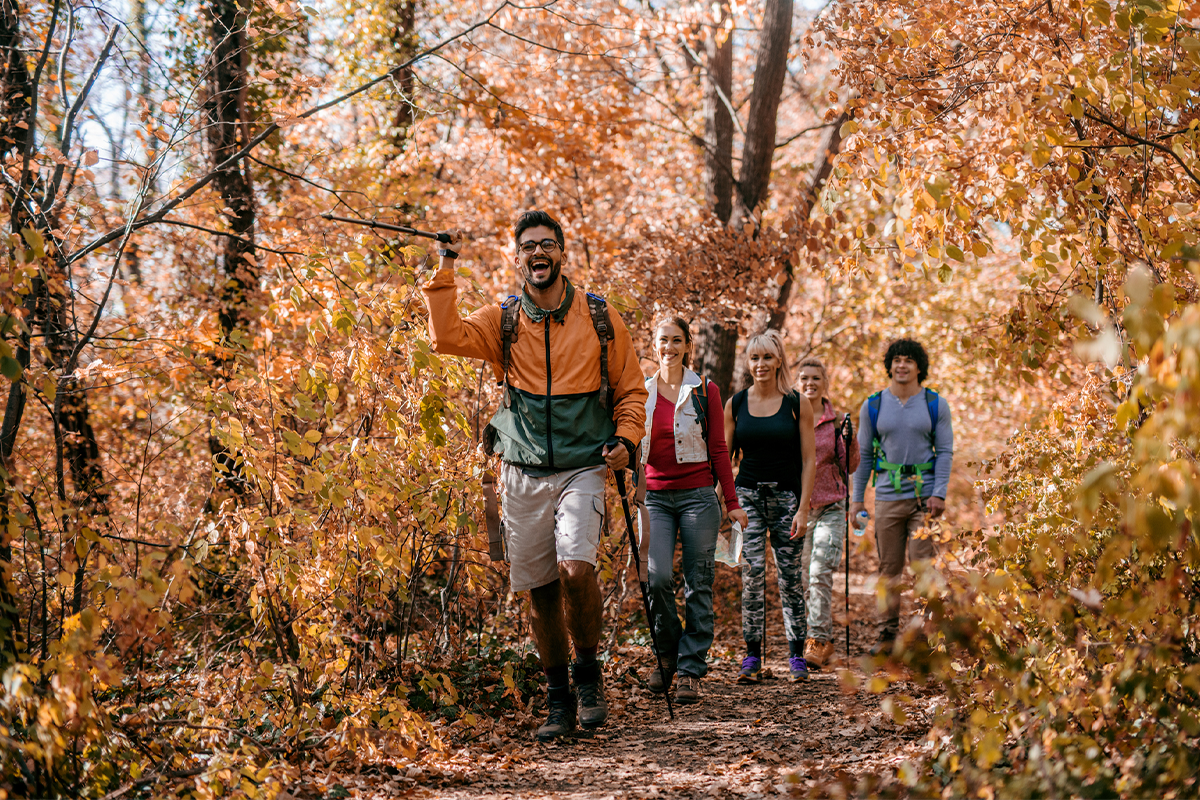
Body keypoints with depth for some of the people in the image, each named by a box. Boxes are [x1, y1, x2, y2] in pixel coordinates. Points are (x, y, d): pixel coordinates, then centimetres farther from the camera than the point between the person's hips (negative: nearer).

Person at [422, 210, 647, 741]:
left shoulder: (600, 320, 4)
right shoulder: (502, 321, 5)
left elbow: (630, 389, 11)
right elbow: (447, 338, -12)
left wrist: (625, 439, -5)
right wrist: (445, 269, -12)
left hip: (582, 469, -2)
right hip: (523, 473, 2)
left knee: (575, 568, -23)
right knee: (539, 590, 5)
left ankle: (588, 670, 1)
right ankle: (559, 702, 19)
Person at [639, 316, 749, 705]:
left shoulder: (705, 391, 4)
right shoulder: (641, 392, 9)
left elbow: (718, 450, 5)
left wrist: (732, 503, 3)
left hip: (697, 495, -1)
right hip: (655, 496, 1)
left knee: (698, 585, -1)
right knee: (657, 577, -15)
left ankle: (691, 672, 5)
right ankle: (668, 652, 9)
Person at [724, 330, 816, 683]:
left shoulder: (798, 404, 1)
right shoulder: (735, 404, 6)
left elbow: (808, 460, 0)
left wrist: (803, 509, -7)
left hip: (786, 496, -1)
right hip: (747, 495, 1)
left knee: (789, 576, 1)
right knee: (752, 572, -10)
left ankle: (797, 656, 12)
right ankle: (752, 657, -4)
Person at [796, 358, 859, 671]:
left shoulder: (837, 420, 4)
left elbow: (849, 466, 2)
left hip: (830, 507, -2)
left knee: (820, 573, -15)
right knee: (800, 578, 5)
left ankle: (817, 642, -14)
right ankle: (826, 641, 19)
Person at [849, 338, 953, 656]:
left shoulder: (936, 405, 5)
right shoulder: (873, 406, 7)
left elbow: (945, 451, 4)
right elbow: (863, 454, 11)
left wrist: (939, 493, -7)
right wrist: (857, 499, 7)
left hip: (924, 496, -1)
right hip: (887, 496, 2)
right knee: (889, 568, 5)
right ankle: (888, 632, 12)